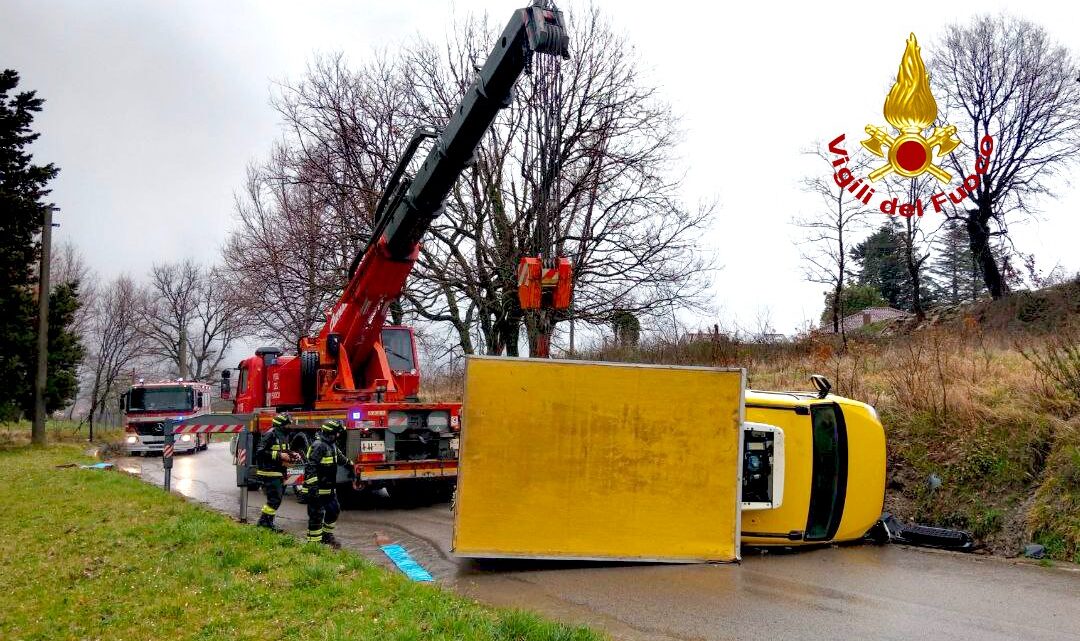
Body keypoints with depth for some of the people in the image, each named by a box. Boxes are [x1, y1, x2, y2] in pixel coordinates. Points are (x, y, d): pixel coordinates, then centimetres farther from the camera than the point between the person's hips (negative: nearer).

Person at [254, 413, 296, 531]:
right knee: (275, 499, -10)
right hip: (270, 472, -10)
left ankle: (264, 521, 24)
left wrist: (291, 456, 7)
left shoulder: (284, 436, 14)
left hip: (279, 473, 10)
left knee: (276, 498, 15)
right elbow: (260, 452, -23)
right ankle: (265, 521, 1)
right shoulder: (270, 435, -15)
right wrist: (279, 455, -25)